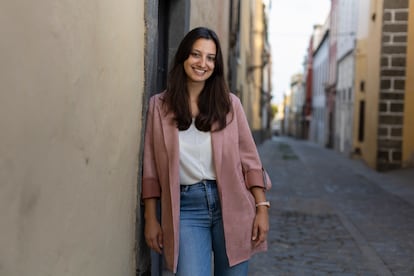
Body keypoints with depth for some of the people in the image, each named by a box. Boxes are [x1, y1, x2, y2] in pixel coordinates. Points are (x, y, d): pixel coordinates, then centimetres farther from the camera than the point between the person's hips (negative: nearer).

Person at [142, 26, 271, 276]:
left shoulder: (229, 103, 4)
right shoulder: (159, 106, 3)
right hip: (186, 208, -1)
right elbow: (151, 167, 4)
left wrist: (262, 207, -2)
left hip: (231, 203, 1)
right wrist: (151, 219, 2)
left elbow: (250, 160, 5)